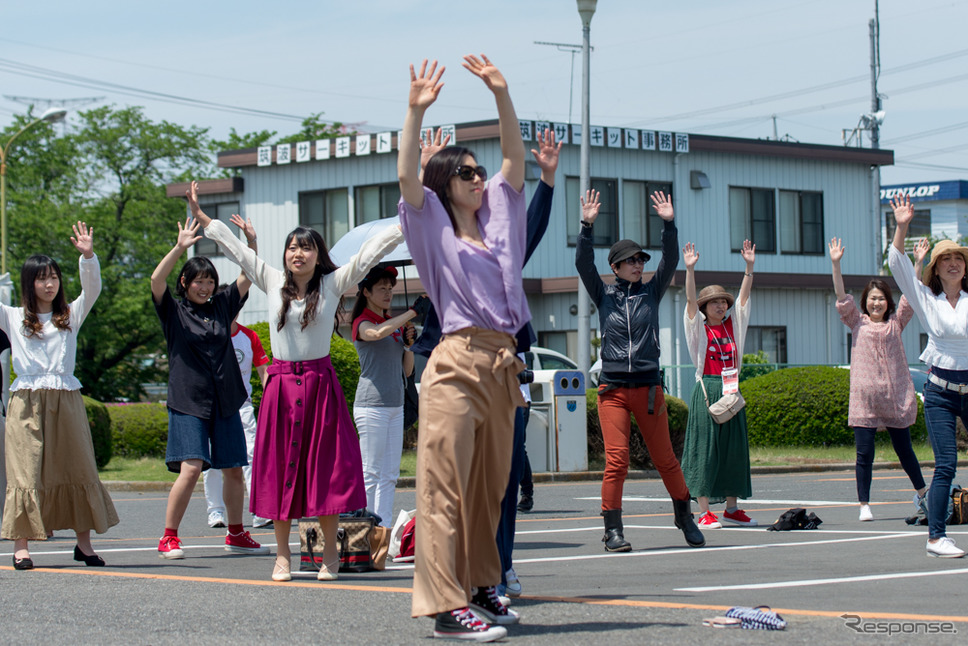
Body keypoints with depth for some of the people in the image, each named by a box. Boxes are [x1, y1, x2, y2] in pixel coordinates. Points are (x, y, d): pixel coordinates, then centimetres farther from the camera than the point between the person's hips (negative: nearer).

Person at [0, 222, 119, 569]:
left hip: (66, 400, 2)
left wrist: (88, 256, -14)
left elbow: (92, 289, 2)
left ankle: (83, 542, 11)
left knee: (78, 469, 3)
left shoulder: (70, 316, 14)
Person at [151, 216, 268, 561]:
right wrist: (180, 247, -26)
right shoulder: (173, 311, 0)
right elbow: (157, 280, -16)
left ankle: (236, 534, 24)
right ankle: (168, 538, -7)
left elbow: (248, 277, 8)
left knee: (234, 470, 9)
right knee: (191, 468, -16)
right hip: (188, 402, -5)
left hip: (225, 402, 5)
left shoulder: (222, 306, 11)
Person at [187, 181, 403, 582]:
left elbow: (370, 253, -2)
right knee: (280, 467, 3)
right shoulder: (273, 282, 7)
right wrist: (200, 216, 12)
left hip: (320, 382, -2)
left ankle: (330, 554, 6)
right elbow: (235, 247, 11)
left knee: (324, 467, -1)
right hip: (281, 383, 2)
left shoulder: (333, 284, 2)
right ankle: (282, 556, 9)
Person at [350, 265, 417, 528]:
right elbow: (378, 333, -30)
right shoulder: (362, 323, -4)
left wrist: (409, 344, 3)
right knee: (371, 473, -7)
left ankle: (385, 529, 6)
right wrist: (413, 312, -27)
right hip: (372, 405, -8)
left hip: (395, 405, 8)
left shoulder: (396, 323, 18)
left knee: (390, 475, 5)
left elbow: (407, 371, 20)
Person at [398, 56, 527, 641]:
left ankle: (480, 585, 20)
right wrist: (417, 112, -17)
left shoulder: (498, 220, 18)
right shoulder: (435, 229, 5)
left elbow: (515, 158, 14)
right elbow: (407, 178, -10)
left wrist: (502, 94, 5)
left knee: (490, 484, 10)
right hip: (458, 362, -6)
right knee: (447, 484, -9)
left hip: (502, 366, 6)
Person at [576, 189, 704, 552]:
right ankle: (613, 530, -5)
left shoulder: (651, 292, 12)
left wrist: (669, 224, -8)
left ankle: (685, 517, 22)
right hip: (613, 389, -1)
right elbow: (584, 264, -3)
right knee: (616, 460, -9)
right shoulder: (604, 296, 8)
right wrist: (587, 226, -13)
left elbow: (670, 261, 3)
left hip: (648, 387, 1)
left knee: (665, 459, 6)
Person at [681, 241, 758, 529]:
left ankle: (732, 508, 14)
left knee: (735, 446, 6)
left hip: (732, 391, 5)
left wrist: (749, 266, -1)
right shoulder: (699, 328, 0)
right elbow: (691, 299, -12)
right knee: (705, 447, -6)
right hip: (707, 390, -5)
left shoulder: (733, 325, 12)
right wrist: (690, 269, -24)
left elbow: (744, 297, 8)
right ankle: (704, 512, -6)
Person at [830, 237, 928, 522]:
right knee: (864, 454, -3)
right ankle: (864, 504, 2)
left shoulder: (896, 322, 9)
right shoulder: (857, 322, 7)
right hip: (864, 397, -1)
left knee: (904, 448, 11)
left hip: (896, 396, 1)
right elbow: (841, 297, -3)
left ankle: (922, 492, 31)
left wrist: (919, 263, -8)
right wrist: (835, 264, -14)